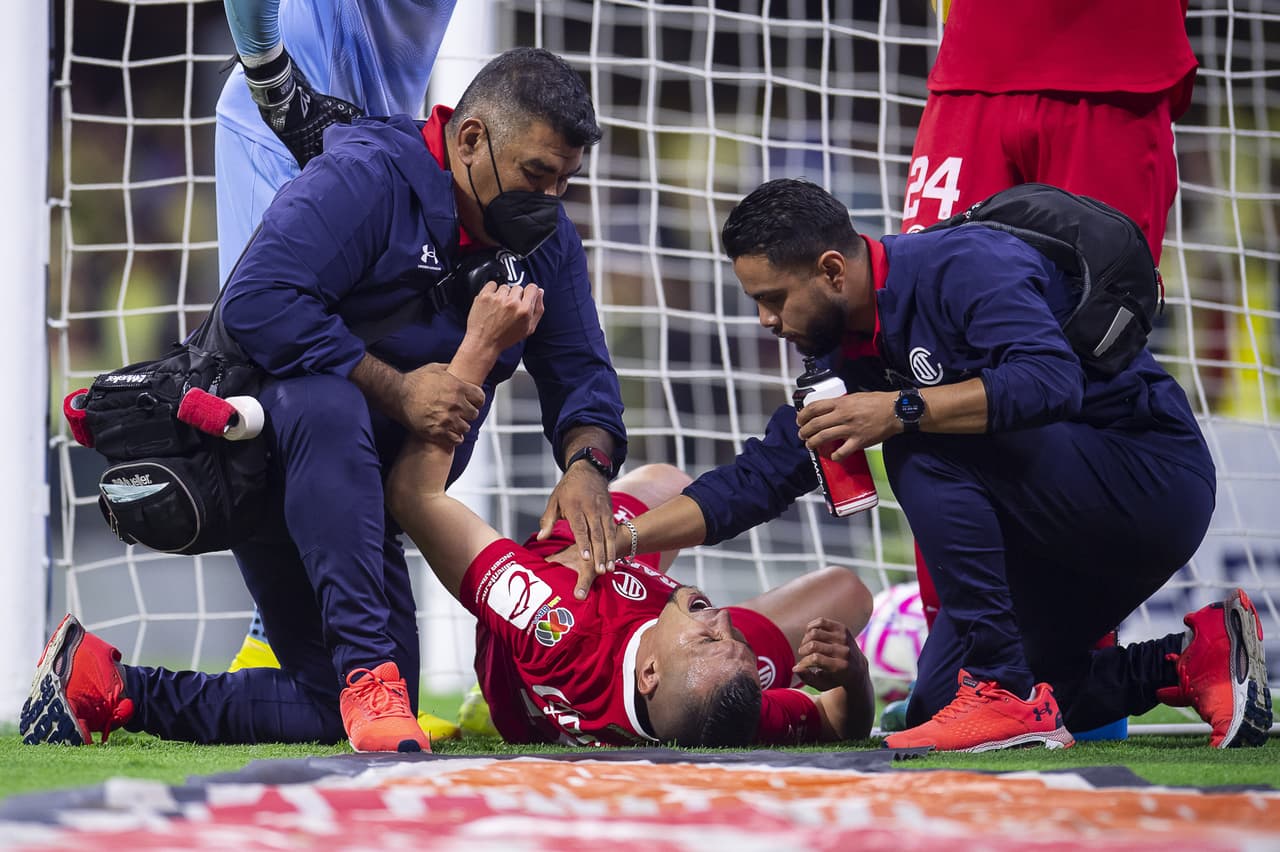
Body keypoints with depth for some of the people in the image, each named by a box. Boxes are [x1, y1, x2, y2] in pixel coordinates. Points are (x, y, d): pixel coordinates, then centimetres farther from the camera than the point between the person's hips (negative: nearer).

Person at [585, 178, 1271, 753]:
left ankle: (1008, 695, -26)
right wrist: (627, 538, 3)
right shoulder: (845, 354, 7)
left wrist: (902, 412, -36)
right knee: (937, 707, 7)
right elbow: (758, 479, 12)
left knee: (925, 448, -27)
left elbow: (1051, 380, -35)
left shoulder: (963, 265, -20)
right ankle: (1192, 660, 8)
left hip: (1154, 486, -10)